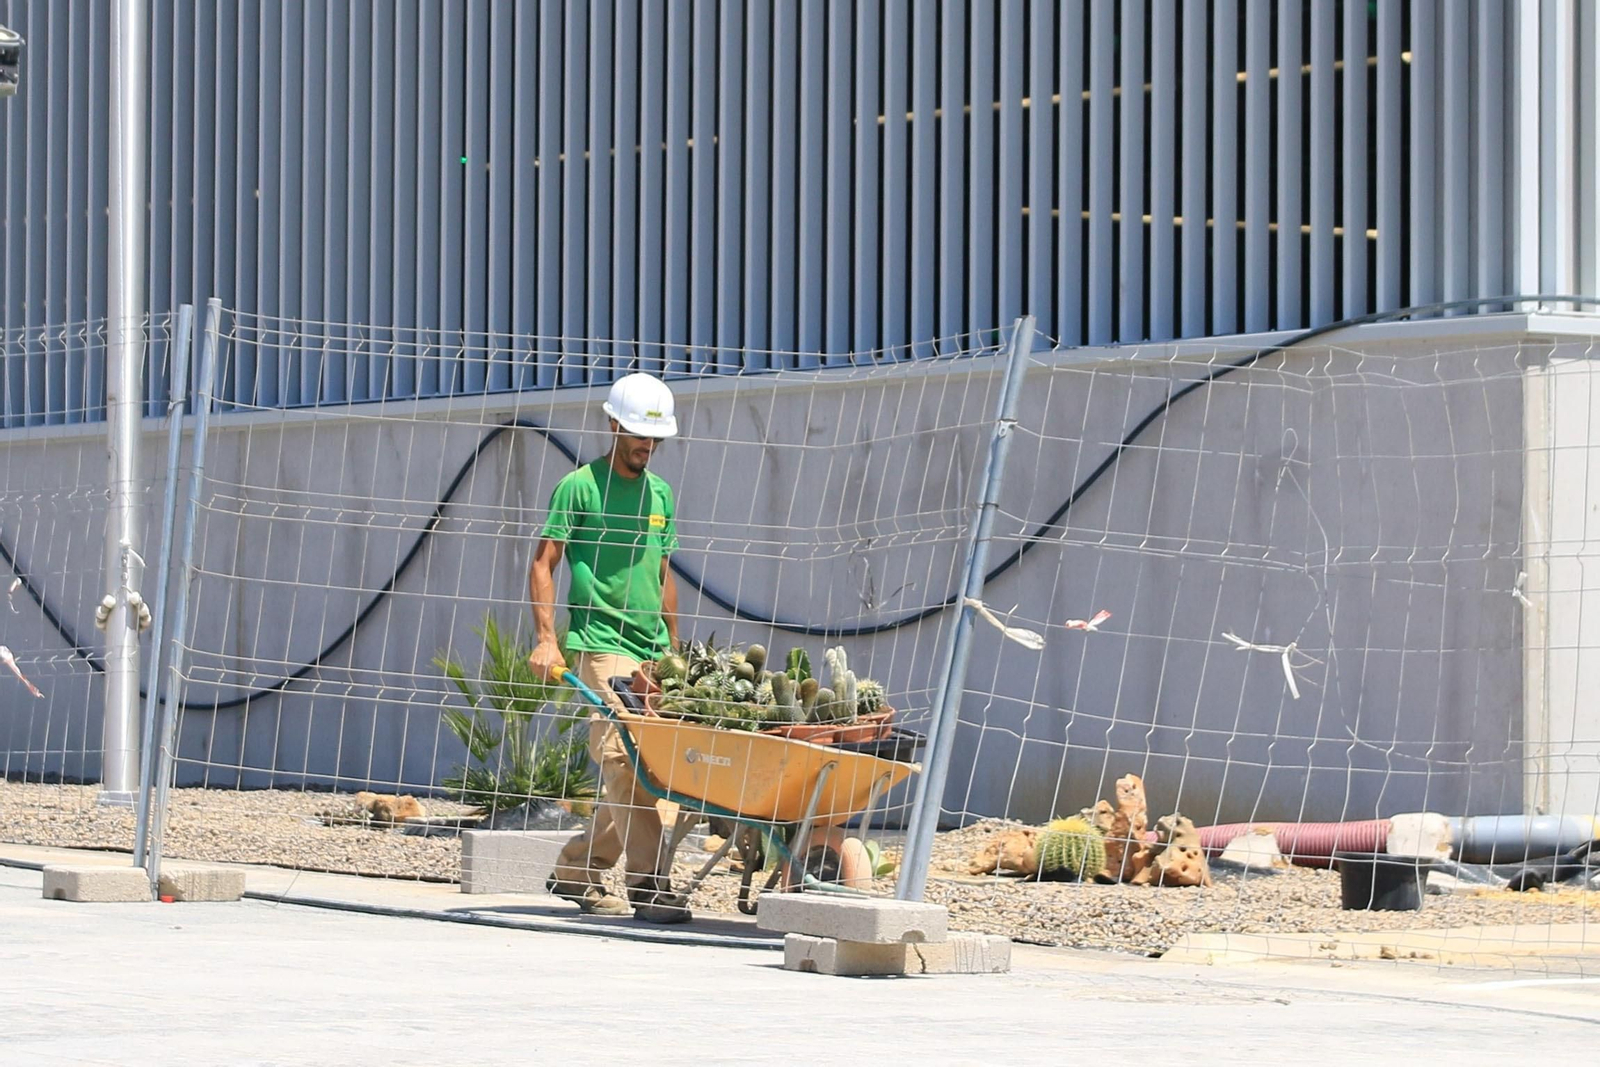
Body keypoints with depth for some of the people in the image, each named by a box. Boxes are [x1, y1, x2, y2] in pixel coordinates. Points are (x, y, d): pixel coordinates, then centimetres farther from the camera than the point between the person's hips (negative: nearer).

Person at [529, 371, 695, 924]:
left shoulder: (659, 493, 17)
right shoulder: (580, 487, -3)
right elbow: (543, 564, -3)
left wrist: (674, 650, 20)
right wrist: (546, 639, -13)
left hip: (653, 652, 7)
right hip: (601, 647, -7)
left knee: (638, 772, 6)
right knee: (625, 759, -15)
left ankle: (577, 868, 20)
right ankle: (649, 882, -17)